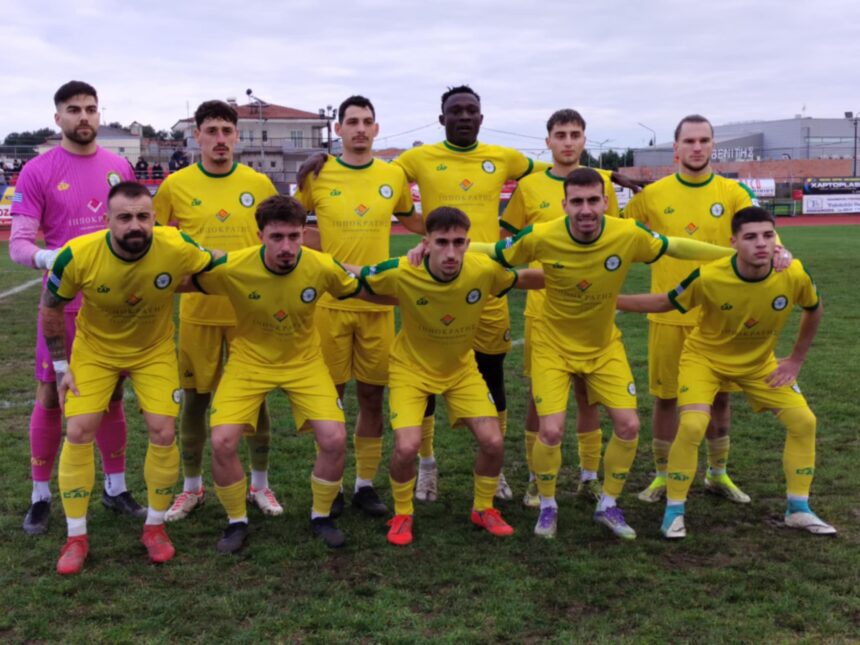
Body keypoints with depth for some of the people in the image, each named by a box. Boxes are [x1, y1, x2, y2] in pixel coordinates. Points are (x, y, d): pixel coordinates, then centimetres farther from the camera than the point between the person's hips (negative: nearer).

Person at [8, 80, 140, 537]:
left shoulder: (119, 167, 6)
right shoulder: (37, 172, -6)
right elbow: (18, 244, -9)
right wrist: (50, 258, -30)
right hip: (63, 304, -3)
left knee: (112, 396, 12)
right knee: (51, 397, 4)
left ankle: (116, 488, 24)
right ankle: (40, 498, 17)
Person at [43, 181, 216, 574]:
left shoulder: (178, 249, -29)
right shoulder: (78, 255, -27)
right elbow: (51, 308, -9)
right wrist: (61, 366, -6)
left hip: (154, 350, 0)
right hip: (94, 349, 0)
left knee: (163, 433, -7)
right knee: (79, 432, -7)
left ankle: (154, 527, 15)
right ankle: (76, 537, 9)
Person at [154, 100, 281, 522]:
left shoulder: (259, 184, 1)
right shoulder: (176, 185, -1)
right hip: (197, 309, 0)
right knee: (196, 397, 9)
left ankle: (260, 485, 24)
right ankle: (192, 488, 25)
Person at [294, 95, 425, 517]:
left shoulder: (394, 176, 5)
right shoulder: (317, 174, -1)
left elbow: (408, 218, 22)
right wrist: (316, 244, -5)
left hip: (377, 302, 2)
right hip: (330, 301, -2)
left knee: (372, 396, 8)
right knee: (330, 395, 5)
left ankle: (365, 484, 21)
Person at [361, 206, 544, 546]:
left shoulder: (485, 271, -24)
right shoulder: (401, 273, -29)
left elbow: (528, 280, -3)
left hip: (461, 368, 2)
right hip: (411, 368, -2)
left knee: (493, 442, -6)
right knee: (407, 447, -19)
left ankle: (483, 509, 24)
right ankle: (402, 515, 12)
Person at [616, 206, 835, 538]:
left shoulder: (795, 275, -23)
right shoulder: (708, 277, -30)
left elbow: (814, 310, 0)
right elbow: (664, 302, -14)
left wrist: (796, 359, 1)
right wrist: (609, 299, -19)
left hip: (760, 363, 4)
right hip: (704, 357, -4)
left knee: (803, 421, -2)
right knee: (692, 426, -23)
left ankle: (798, 510, 16)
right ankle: (674, 512, -4)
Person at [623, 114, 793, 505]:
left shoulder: (732, 192, 0)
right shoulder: (651, 194, -1)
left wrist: (776, 250, -34)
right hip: (668, 314, -1)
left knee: (719, 396, 11)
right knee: (665, 396, 7)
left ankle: (718, 474, 30)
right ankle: (662, 476, 23)